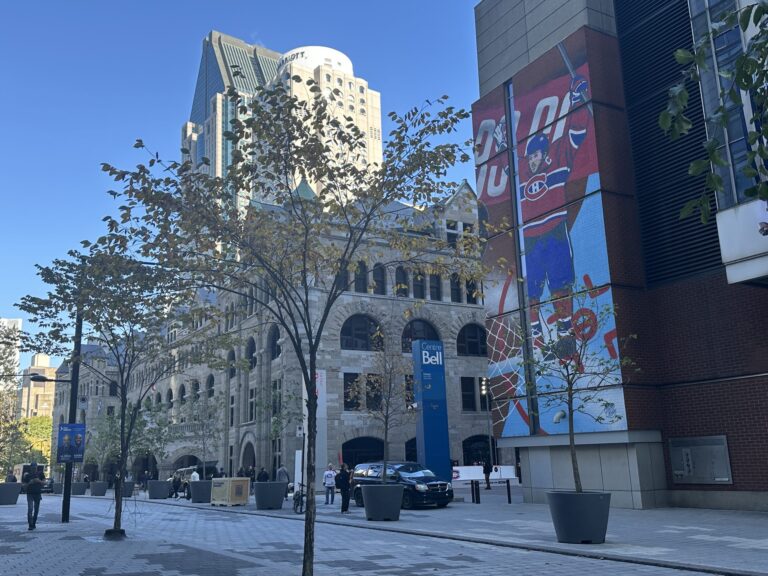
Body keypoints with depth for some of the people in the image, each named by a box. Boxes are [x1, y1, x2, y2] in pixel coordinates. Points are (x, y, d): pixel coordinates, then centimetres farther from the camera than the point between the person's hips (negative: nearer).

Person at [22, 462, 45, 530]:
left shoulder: (40, 473, 2)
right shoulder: (27, 475, -1)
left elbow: (44, 481, 5)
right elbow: (24, 485, -1)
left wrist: (39, 481, -14)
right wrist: (29, 483, -19)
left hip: (38, 494, 2)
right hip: (30, 494, -2)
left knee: (36, 509, 8)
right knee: (30, 509, -13)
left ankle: (33, 524, 21)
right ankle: (30, 525, -13)